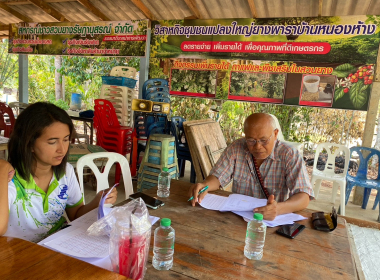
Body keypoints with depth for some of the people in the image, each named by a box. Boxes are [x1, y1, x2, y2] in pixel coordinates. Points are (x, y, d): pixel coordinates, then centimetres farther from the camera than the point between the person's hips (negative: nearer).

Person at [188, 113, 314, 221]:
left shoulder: (290, 155, -11)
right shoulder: (236, 148, -3)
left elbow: (303, 197, -18)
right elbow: (217, 177, -1)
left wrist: (279, 208, -39)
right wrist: (205, 185, -25)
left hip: (273, 220, -1)